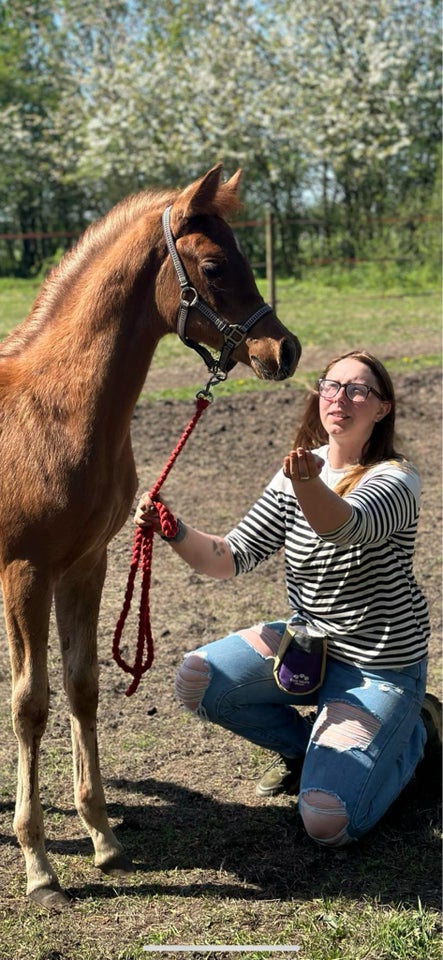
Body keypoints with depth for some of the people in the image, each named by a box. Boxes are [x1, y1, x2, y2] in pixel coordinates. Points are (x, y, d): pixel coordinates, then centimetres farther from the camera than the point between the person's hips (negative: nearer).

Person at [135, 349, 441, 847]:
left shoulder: (396, 479, -18)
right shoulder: (297, 473, 0)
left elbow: (346, 526, -42)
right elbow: (233, 558, -5)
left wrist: (308, 484, -65)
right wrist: (175, 533, -25)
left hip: (379, 669, -6)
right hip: (306, 640, 6)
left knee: (327, 823, -17)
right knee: (195, 680, -15)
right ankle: (304, 744, 11)